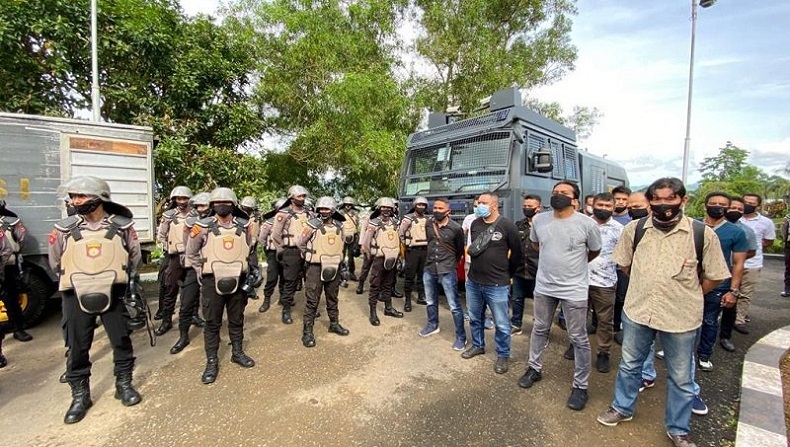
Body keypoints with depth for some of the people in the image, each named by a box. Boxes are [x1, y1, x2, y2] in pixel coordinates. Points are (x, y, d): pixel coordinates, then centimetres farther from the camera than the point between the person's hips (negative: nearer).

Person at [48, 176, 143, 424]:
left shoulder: (122, 226, -5)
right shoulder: (65, 228, -2)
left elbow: (135, 257, 7)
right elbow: (55, 262, 12)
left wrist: (117, 279, 10)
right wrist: (76, 281, 12)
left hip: (112, 294, -1)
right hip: (76, 296, 1)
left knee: (122, 340, 7)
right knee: (77, 347, 9)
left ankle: (124, 384, 25)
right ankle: (80, 395, 25)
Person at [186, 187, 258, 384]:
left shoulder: (244, 226, 1)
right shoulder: (203, 226, -8)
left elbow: (250, 250, 14)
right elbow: (191, 253, 4)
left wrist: (251, 270, 7)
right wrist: (202, 273, 0)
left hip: (237, 280, 3)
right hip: (212, 282, -2)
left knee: (237, 320, 15)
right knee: (212, 323, 7)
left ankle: (237, 352, 32)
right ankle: (212, 362, 20)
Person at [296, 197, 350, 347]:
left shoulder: (339, 227, 3)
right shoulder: (313, 225, -10)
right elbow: (300, 243, -1)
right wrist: (312, 255, 6)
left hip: (334, 267, 5)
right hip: (316, 267, -4)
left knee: (332, 298, 17)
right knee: (312, 300, 0)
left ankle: (334, 324, 33)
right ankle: (307, 331, 9)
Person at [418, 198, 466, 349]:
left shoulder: (455, 228, -12)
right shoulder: (428, 224, 0)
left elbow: (460, 250, 2)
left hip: (447, 271, -5)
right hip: (429, 269, 5)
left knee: (454, 306, 1)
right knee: (430, 301, 21)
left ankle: (461, 336, 16)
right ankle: (433, 325, 43)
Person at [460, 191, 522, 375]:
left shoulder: (507, 226, -13)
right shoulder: (475, 224, 3)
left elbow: (517, 253, -5)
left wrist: (506, 274, 4)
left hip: (497, 284, -5)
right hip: (473, 281, 5)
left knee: (501, 323, 8)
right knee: (475, 318, 20)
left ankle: (503, 355, 28)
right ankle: (478, 345, 41)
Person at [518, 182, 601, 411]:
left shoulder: (587, 224, -15)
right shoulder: (539, 220, -5)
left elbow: (594, 251, 4)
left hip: (574, 290, -3)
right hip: (543, 286, 4)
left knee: (579, 339, 9)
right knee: (539, 329, 19)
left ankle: (580, 386, 27)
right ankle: (535, 368, 39)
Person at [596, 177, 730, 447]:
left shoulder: (703, 234, -10)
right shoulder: (634, 229, -5)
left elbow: (714, 276, 1)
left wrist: (686, 296, 2)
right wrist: (646, 287, 10)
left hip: (681, 317, -1)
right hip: (637, 311, 2)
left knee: (680, 377, 16)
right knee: (629, 364, 19)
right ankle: (622, 408, 41)